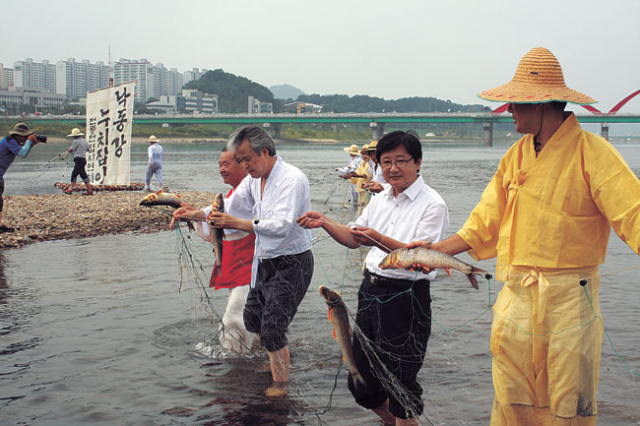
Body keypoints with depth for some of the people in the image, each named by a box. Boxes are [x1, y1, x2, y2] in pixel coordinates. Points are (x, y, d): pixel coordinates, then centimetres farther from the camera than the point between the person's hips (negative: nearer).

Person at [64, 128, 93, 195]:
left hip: (78, 160, -9)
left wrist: (69, 149, 15)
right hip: (83, 159, 9)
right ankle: (70, 189, 21)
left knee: (83, 175, -9)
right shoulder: (84, 140, 12)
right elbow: (87, 149, 23)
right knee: (74, 174, 16)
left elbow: (70, 150, -7)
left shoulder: (76, 141, -13)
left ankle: (90, 190, -10)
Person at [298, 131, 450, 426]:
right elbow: (353, 238, 20)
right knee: (361, 381, 15)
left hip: (406, 299, -7)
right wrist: (324, 223, 4)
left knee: (400, 384, -1)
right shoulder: (381, 200, 12)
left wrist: (379, 240, -33)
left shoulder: (432, 205, -11)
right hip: (371, 291, 8)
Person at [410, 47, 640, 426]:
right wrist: (434, 250, 6)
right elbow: (485, 224, 15)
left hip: (569, 296, -5)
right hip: (516, 295, 6)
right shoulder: (516, 156, 10)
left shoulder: (591, 151, -10)